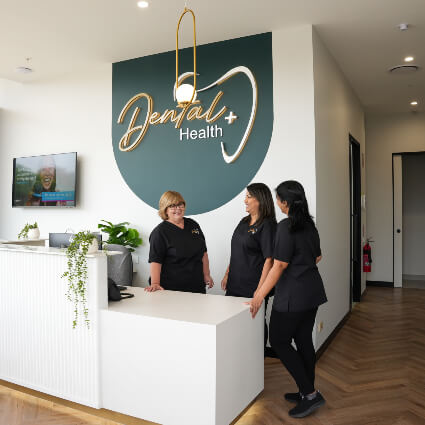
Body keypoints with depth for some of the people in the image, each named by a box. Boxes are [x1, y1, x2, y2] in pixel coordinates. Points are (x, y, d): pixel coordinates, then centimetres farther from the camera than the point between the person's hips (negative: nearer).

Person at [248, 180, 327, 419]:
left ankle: (310, 394, 5)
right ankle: (308, 392, 26)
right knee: (304, 340, 16)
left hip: (293, 295, -9)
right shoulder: (309, 224, 8)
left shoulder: (286, 226, -18)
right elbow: (317, 257, 17)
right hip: (313, 290, 9)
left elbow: (279, 265, -20)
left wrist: (260, 295, -18)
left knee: (279, 341, 3)